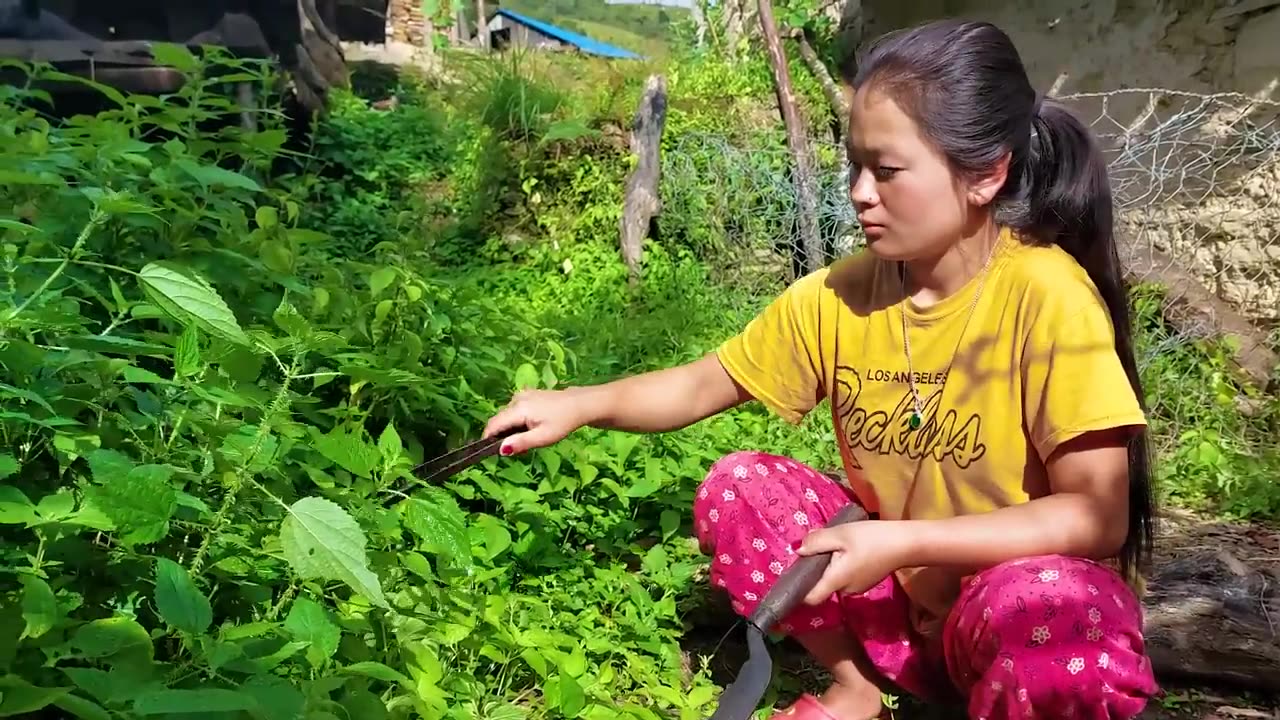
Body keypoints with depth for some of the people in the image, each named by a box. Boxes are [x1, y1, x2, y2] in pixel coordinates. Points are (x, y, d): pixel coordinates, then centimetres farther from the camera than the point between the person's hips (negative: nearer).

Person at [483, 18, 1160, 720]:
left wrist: (899, 543, -29)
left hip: (1024, 597, -5)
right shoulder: (838, 295, -8)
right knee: (738, 489, -11)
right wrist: (580, 404, -14)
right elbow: (705, 383, 1)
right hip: (902, 593, 5)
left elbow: (1099, 518, -24)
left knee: (1047, 611, -38)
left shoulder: (1046, 296, -23)